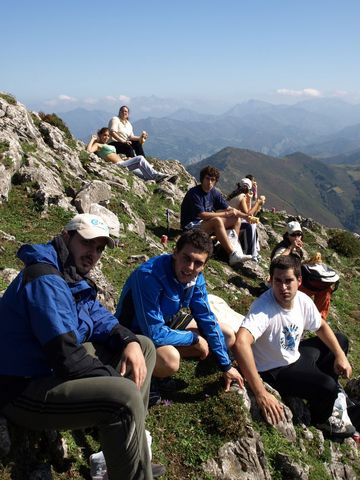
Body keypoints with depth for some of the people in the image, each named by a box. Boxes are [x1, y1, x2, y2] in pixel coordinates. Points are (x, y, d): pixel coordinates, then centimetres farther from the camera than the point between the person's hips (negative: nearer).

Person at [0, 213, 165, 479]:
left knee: (144, 346, 9)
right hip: (24, 389, -11)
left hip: (54, 368, 11)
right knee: (124, 395, -32)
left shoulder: (74, 278, 7)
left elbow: (100, 319, 10)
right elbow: (67, 357, -31)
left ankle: (129, 442, 6)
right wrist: (116, 379, -16)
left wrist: (130, 341, -12)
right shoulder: (46, 279, -25)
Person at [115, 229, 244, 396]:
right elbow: (154, 334, -34)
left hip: (166, 323, 7)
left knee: (229, 336, 3)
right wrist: (194, 339, -19)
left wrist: (226, 366, 3)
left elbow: (207, 319, -2)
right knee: (169, 359, -38)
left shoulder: (195, 277, -13)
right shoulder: (149, 275, -34)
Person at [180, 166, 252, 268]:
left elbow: (229, 208, 6)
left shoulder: (214, 192, 4)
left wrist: (246, 216, -9)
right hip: (191, 226, -8)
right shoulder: (193, 193, -18)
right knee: (217, 220, -35)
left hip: (207, 225, 9)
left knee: (236, 219, 2)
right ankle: (233, 255, -34)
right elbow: (202, 215, -26)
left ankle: (234, 248, -13)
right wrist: (226, 214, -24)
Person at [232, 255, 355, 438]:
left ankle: (324, 400, 29)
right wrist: (261, 394, -50)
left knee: (340, 340, 17)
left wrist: (340, 355, -2)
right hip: (273, 371, -8)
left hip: (295, 356, 8)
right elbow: (241, 343, -51)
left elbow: (321, 327, 7)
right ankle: (322, 420, 13)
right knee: (327, 386, -24)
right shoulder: (263, 308, -36)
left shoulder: (302, 300, -13)